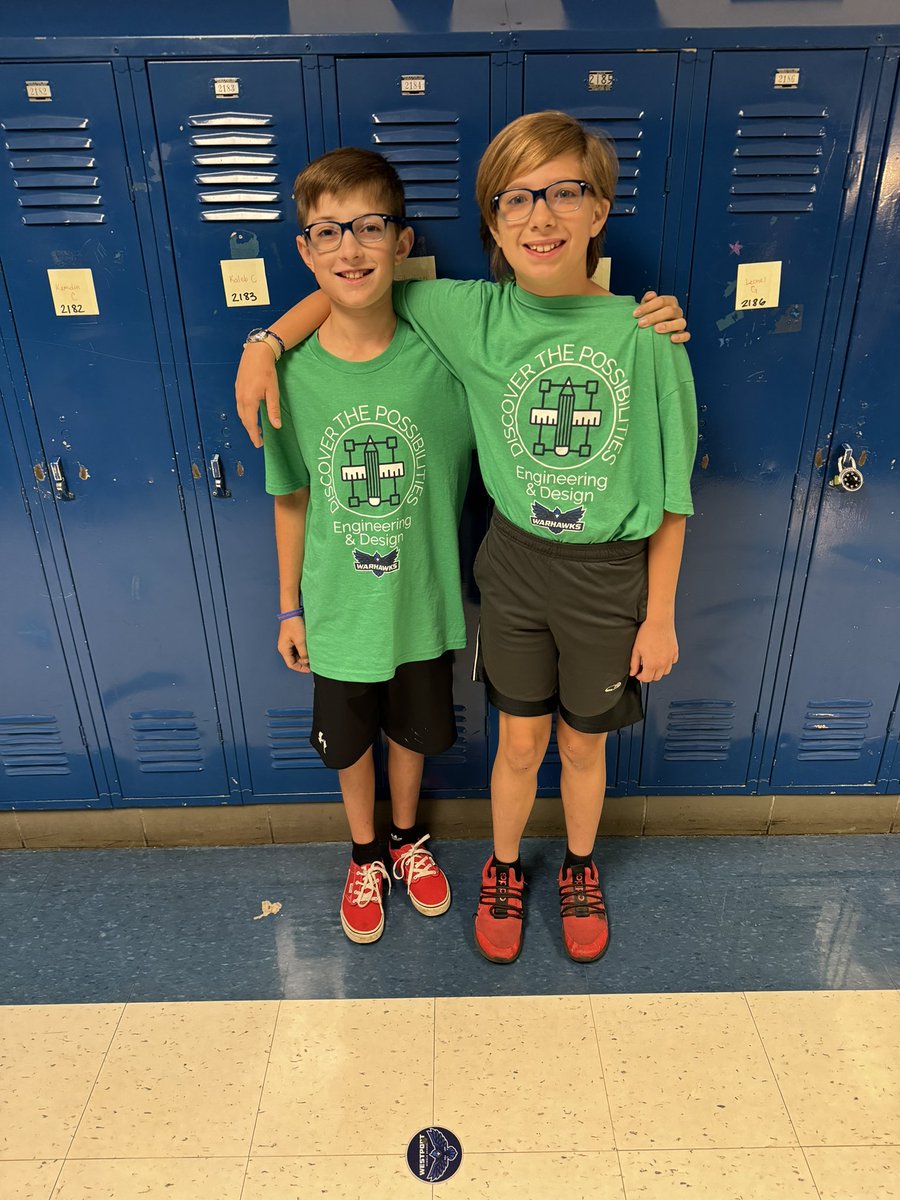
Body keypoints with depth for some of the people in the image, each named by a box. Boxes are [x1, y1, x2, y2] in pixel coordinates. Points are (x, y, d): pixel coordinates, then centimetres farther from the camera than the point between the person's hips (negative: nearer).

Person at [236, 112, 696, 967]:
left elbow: (669, 493, -7)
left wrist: (660, 614, -4)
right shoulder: (471, 317, -11)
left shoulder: (643, 333, -14)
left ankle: (580, 868, 49)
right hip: (514, 562, 1)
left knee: (583, 741, 18)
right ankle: (504, 868, 46)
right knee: (520, 740, 17)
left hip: (611, 576, 0)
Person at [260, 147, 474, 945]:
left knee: (413, 731, 22)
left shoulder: (439, 361, -16)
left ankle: (409, 839, 51)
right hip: (338, 612, 0)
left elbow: (473, 475, -6)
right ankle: (365, 856, 48)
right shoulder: (291, 375, -13)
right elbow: (292, 500, -3)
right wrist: (289, 608, 2)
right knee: (350, 744, 19)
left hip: (423, 605, 0)